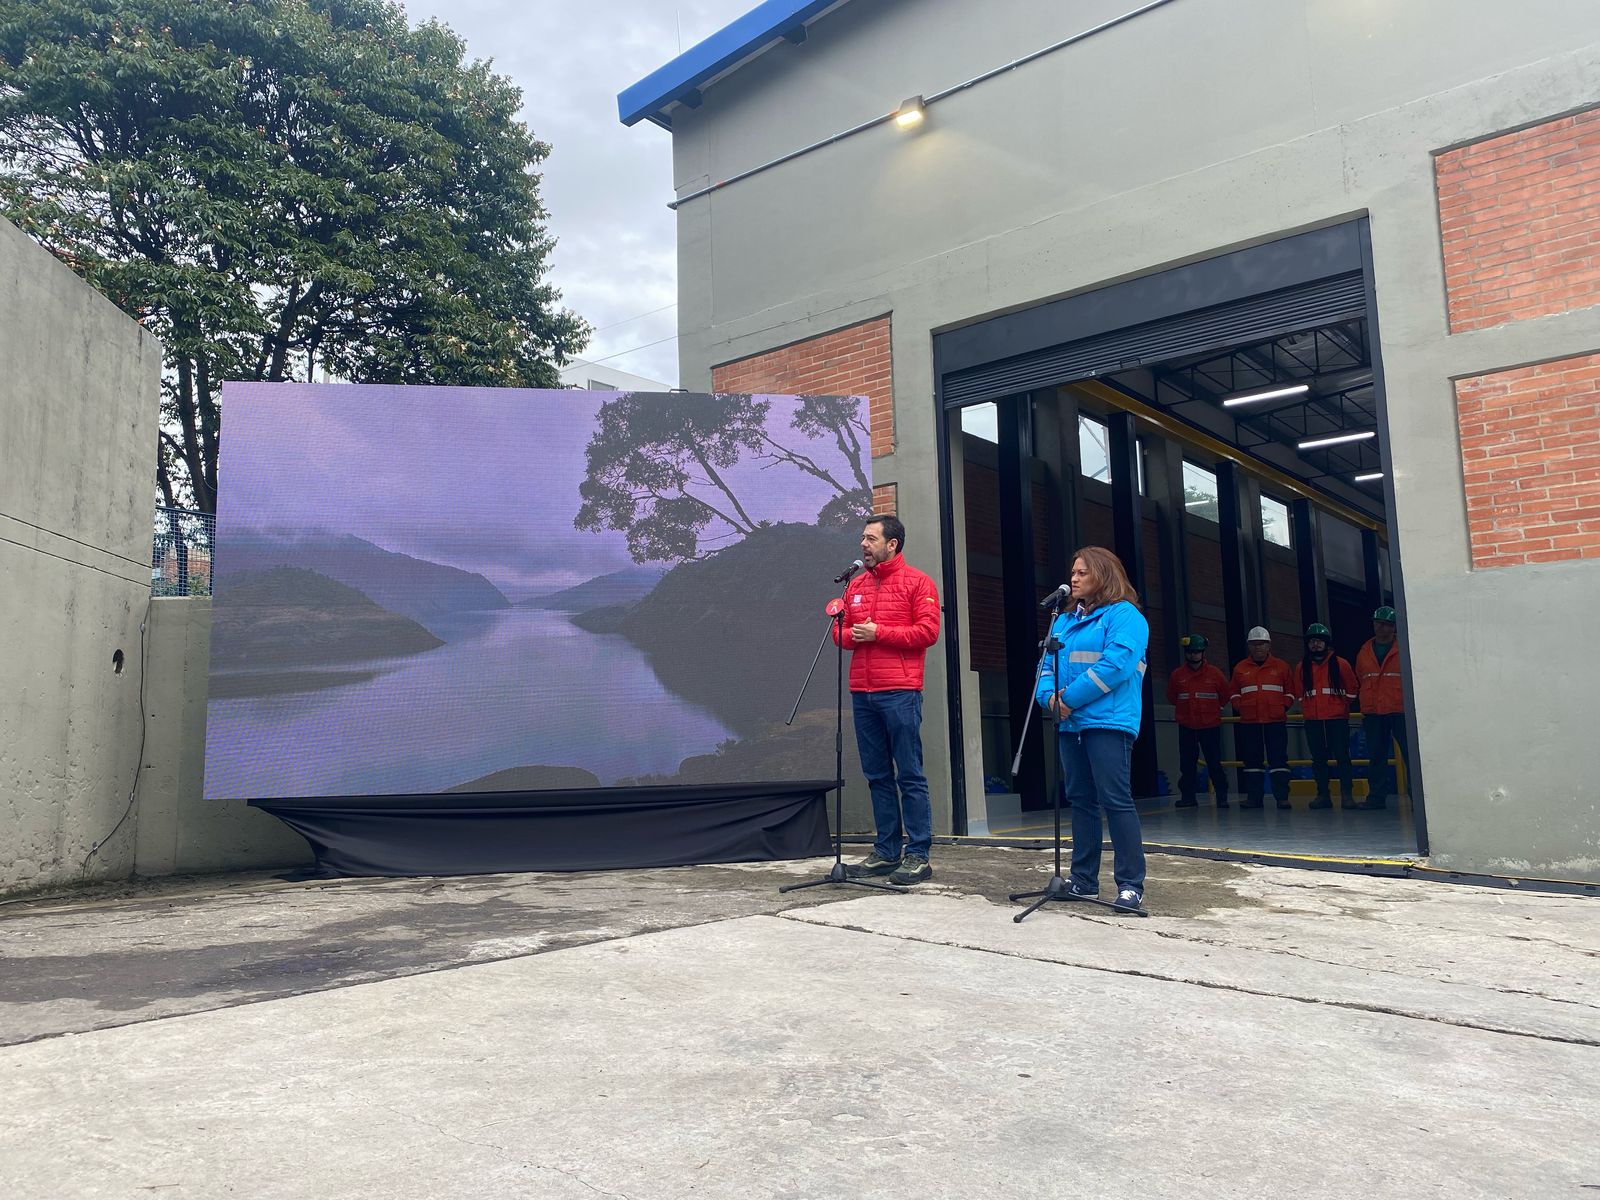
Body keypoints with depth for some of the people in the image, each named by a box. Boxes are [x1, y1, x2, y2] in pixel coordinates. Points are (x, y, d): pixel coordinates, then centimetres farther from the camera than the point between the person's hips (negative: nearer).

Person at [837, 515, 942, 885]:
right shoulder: (855, 586, 18)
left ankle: (918, 855, 3)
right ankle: (887, 852, 17)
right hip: (862, 693, 6)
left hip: (900, 693, -6)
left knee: (910, 775, -3)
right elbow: (842, 632, 21)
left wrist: (878, 632, -12)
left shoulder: (916, 582, 1)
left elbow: (928, 631, -9)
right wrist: (849, 634, -3)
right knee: (877, 776, 10)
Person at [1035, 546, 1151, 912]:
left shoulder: (1123, 615, -3)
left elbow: (1116, 664, -16)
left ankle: (1131, 883, -3)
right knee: (1081, 800, 11)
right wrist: (1049, 697, -6)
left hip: (1109, 722, -8)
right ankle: (1084, 879, 18)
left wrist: (1071, 698, -16)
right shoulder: (1064, 620, 20)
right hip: (1070, 724, 8)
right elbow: (1048, 665, 16)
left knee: (1115, 799, -10)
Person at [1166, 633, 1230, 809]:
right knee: (1187, 763, 6)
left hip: (1211, 726, -2)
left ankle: (1222, 796, 7)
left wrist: (1211, 709, 12)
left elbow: (1225, 697, 10)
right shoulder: (1177, 675, 1)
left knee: (1214, 762, -1)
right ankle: (1187, 796, 14)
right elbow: (1171, 698, 14)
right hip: (1186, 727, 2)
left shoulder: (1215, 674, -2)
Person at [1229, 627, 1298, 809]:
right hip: (1249, 721, 2)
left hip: (1275, 721, -2)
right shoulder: (1240, 668, 8)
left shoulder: (1281, 666, 5)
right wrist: (1240, 707, 1)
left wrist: (1283, 707, -3)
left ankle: (1282, 796, -1)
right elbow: (1233, 692, 14)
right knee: (1252, 759, 5)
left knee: (1278, 758, -4)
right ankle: (1254, 797, 11)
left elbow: (1290, 691, 9)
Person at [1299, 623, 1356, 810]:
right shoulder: (1303, 666, 9)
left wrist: (1341, 707, 12)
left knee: (1342, 756, -4)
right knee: (1318, 758, 5)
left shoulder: (1340, 664, 0)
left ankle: (1347, 795, -1)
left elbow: (1351, 689, 10)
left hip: (1337, 719, -3)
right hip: (1313, 720, 3)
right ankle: (1323, 795, 11)